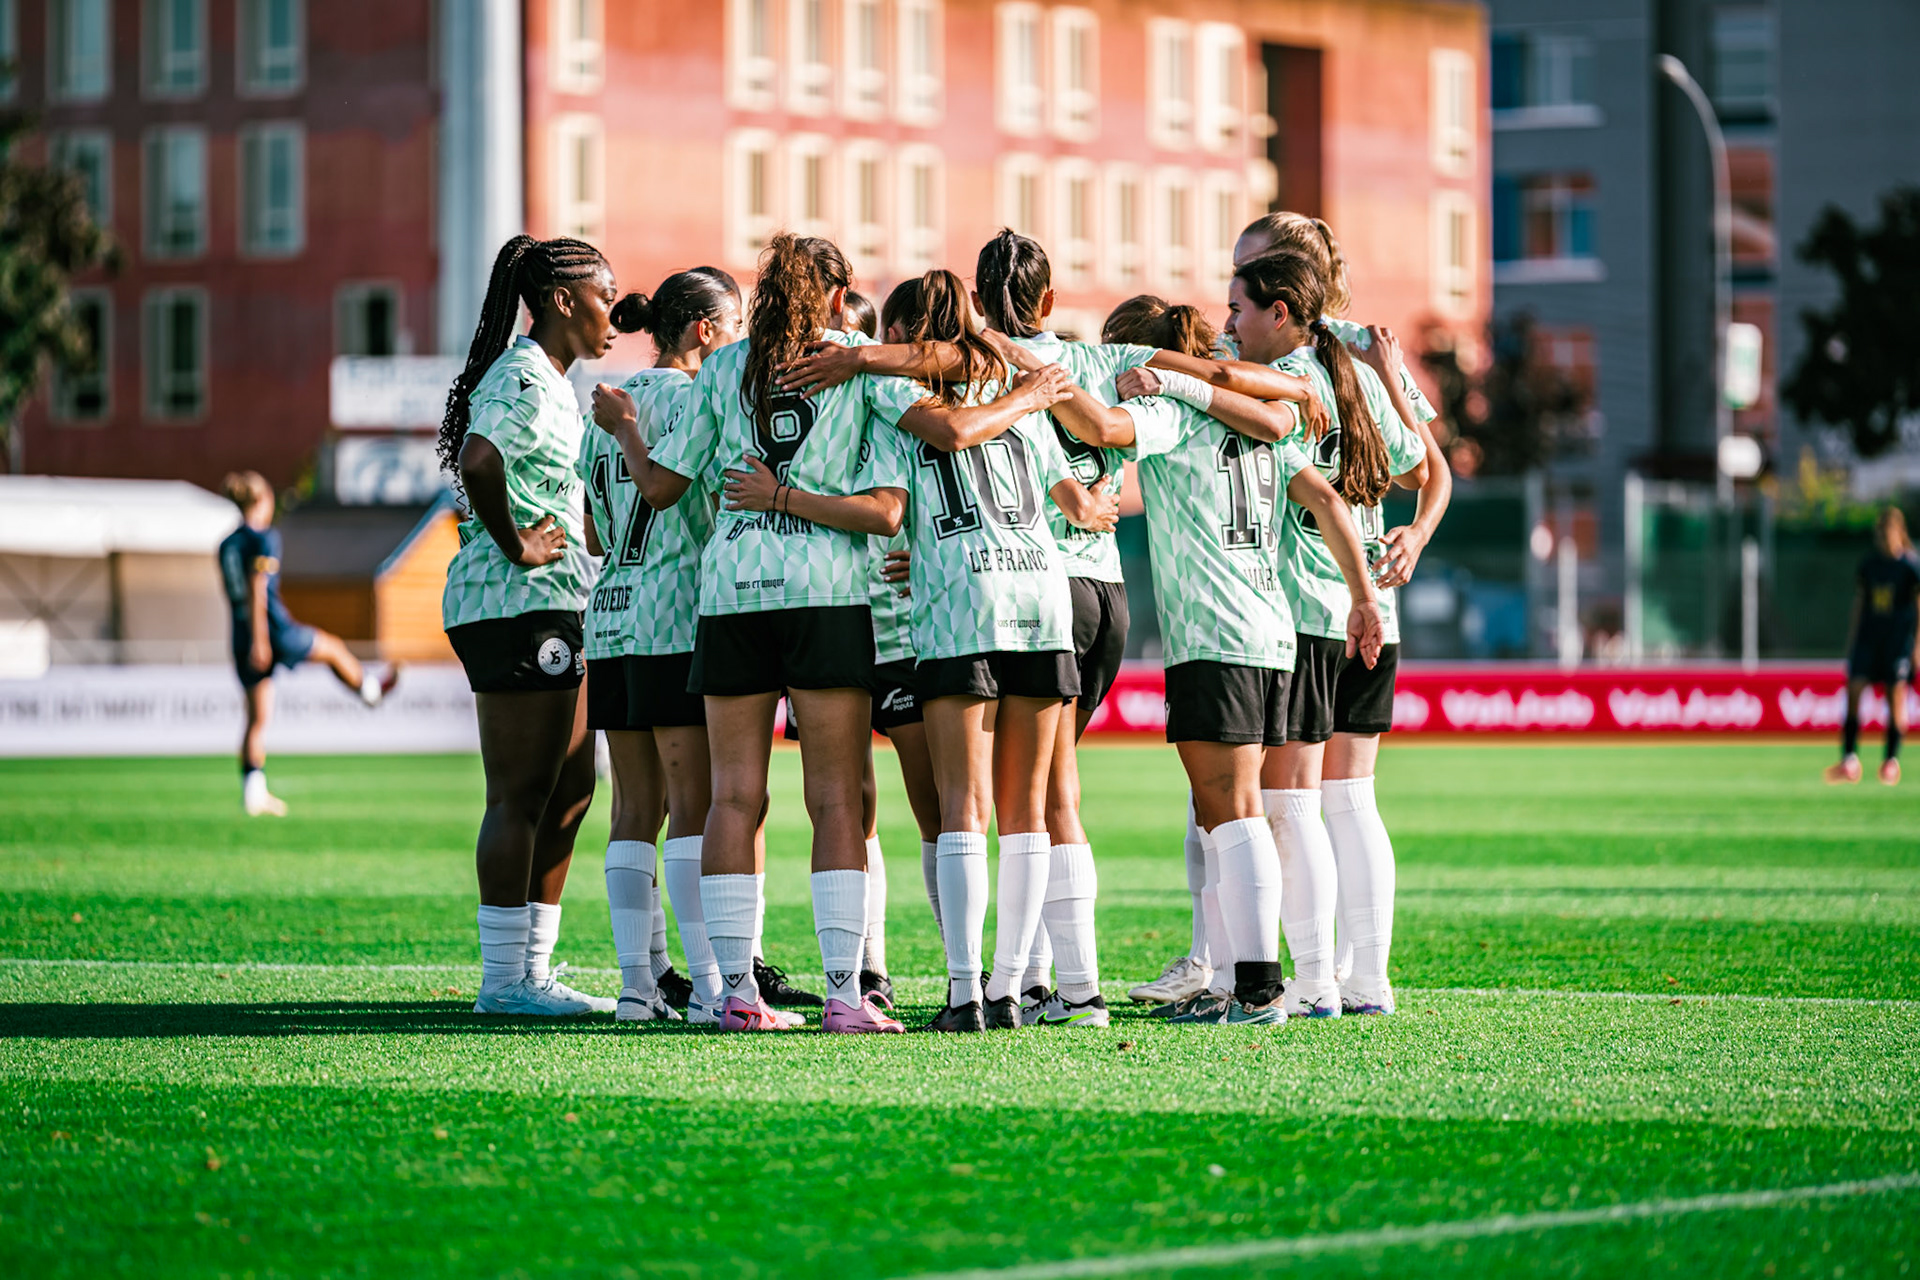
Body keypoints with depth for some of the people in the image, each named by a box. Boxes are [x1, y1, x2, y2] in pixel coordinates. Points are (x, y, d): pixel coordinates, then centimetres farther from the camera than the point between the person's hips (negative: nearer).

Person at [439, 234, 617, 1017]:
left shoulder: (552, 381, 19)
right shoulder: (522, 377, -13)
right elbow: (478, 461, -30)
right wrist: (515, 546, -21)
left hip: (554, 603, 11)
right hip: (517, 601, -11)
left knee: (568, 791, 12)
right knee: (521, 796, -8)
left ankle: (532, 970, 16)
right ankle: (505, 978, -5)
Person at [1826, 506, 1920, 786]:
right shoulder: (1868, 565, 9)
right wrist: (1851, 641, 13)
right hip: (1868, 635, 4)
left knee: (1896, 698, -5)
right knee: (1853, 691, -9)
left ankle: (1891, 760, 7)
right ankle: (1849, 760, -10)